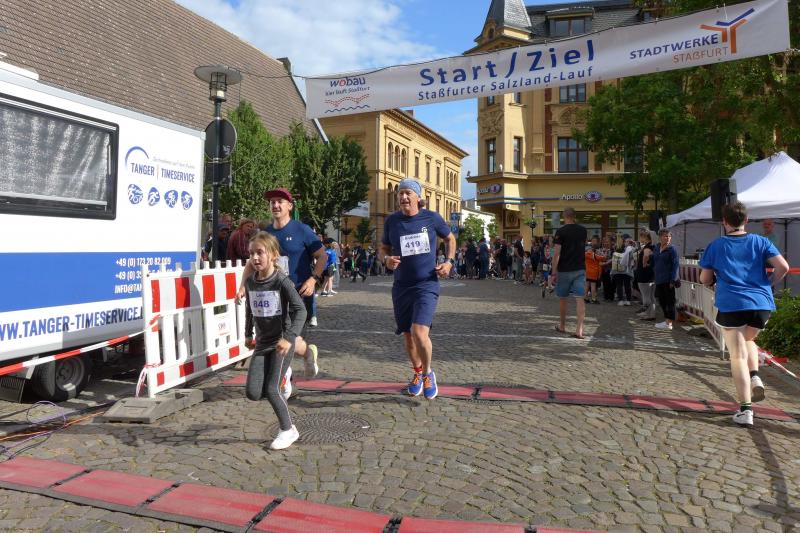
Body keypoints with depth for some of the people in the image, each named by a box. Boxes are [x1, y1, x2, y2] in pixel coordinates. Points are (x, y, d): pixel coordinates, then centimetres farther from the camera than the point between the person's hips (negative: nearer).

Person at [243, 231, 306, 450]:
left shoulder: (282, 281, -16)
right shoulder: (250, 282, 3)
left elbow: (300, 310, -22)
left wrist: (289, 337, -32)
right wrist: (248, 334, 23)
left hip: (282, 342, -5)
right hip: (262, 342, 6)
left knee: (271, 389, -8)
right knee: (252, 393, -3)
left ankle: (288, 430, 13)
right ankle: (277, 396, 29)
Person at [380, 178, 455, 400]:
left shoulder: (431, 218, -4)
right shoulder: (391, 220, 1)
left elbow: (450, 239, 13)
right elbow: (384, 248, 13)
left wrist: (449, 261, -3)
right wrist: (387, 259, -9)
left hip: (426, 285, -3)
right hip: (401, 286, 3)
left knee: (420, 333, -19)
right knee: (408, 335, 13)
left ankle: (428, 373, 10)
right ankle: (417, 372, 41)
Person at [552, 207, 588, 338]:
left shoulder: (561, 231, -9)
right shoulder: (583, 230, 6)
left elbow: (557, 253, -13)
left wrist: (554, 270, -7)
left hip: (564, 270, -3)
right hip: (580, 269, 3)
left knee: (563, 298, 12)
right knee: (579, 299, -3)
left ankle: (562, 326, 25)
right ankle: (579, 329, -12)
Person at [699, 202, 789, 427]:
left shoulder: (716, 246, 5)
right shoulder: (760, 242, 8)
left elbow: (705, 279, 4)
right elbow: (783, 267, -3)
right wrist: (770, 284, 14)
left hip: (730, 305, -2)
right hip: (761, 303, 3)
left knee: (738, 355, -1)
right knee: (748, 340, 29)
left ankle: (745, 409, -6)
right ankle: (755, 377, 4)